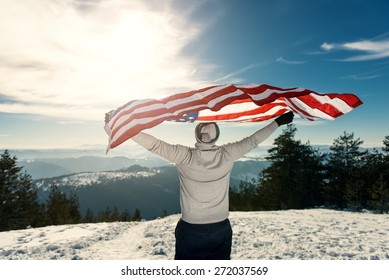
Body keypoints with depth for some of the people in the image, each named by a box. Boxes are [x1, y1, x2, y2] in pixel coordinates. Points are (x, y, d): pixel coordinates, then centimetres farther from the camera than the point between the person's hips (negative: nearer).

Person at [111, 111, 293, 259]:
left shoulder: (184, 157, -22)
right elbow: (253, 140, -3)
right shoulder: (227, 155, -15)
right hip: (221, 230, 2)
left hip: (190, 231, -2)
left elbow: (154, 145, -22)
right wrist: (278, 121, 11)